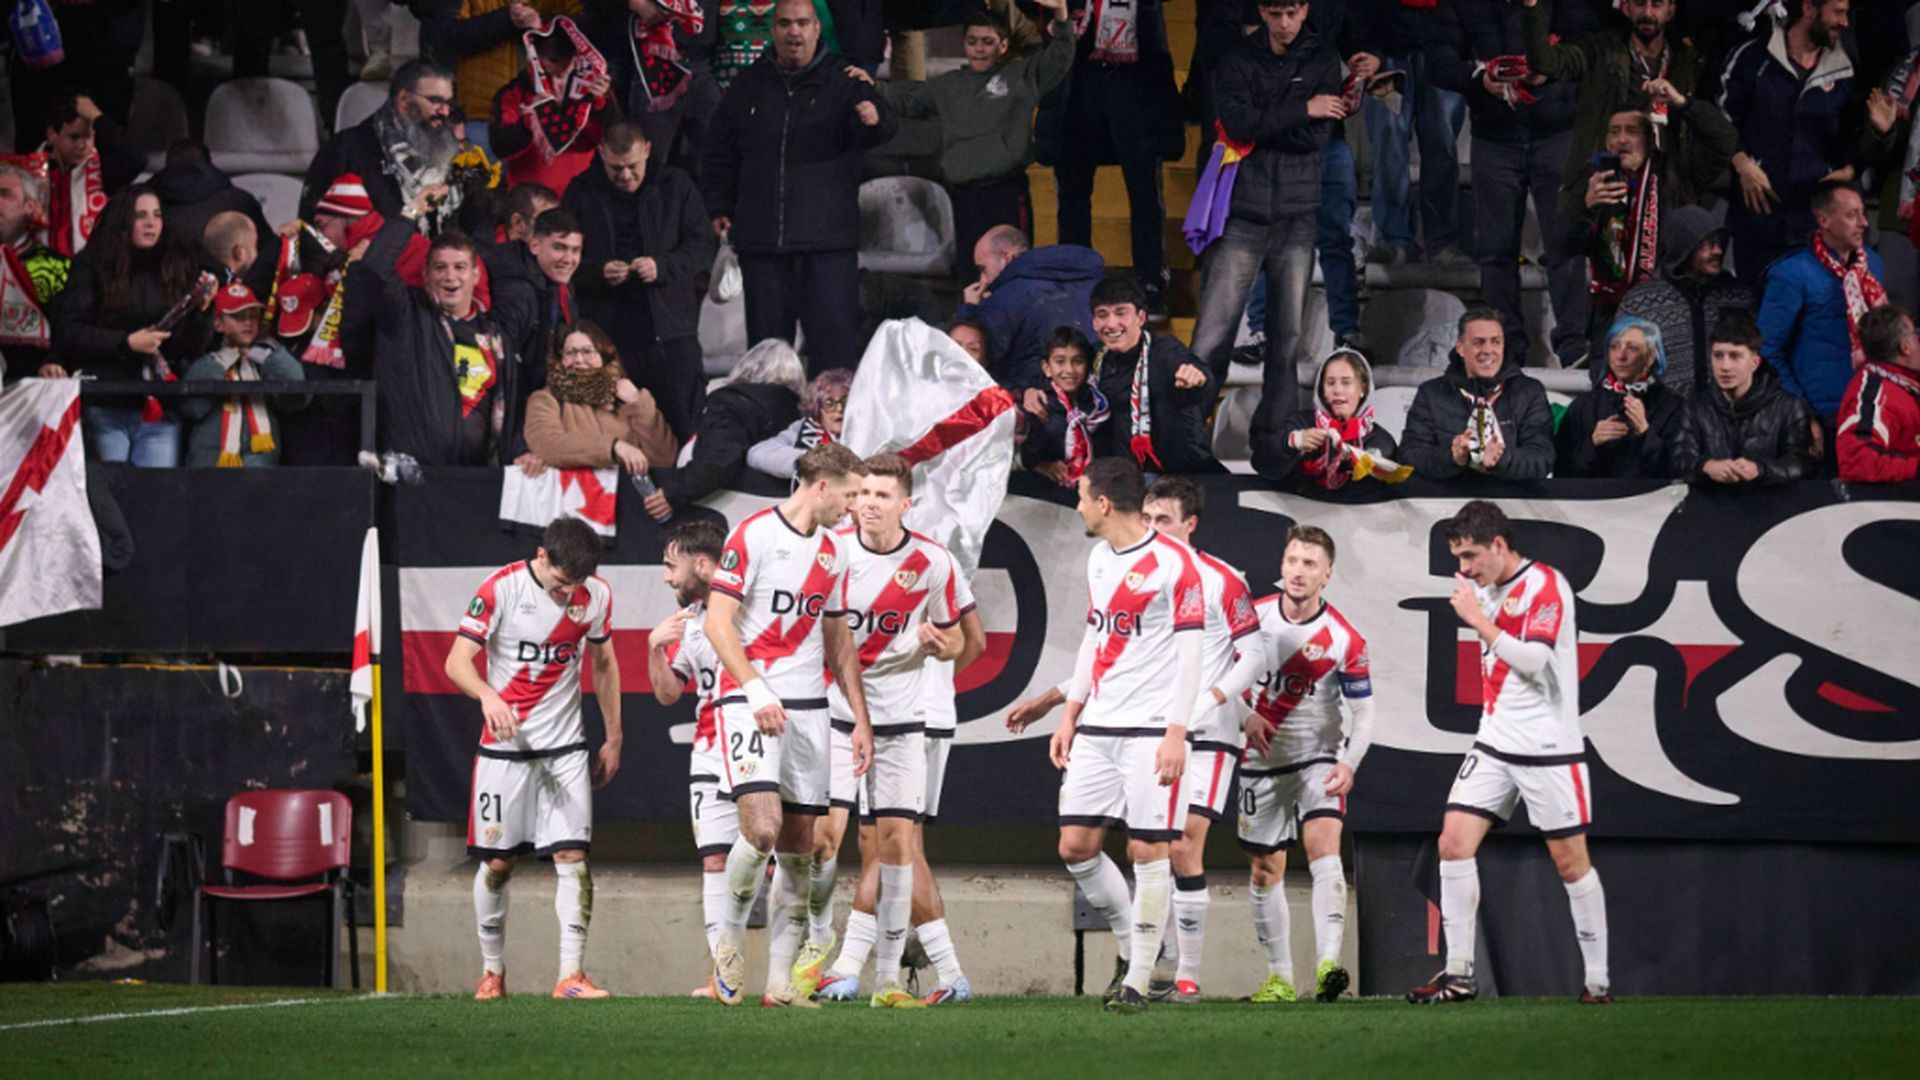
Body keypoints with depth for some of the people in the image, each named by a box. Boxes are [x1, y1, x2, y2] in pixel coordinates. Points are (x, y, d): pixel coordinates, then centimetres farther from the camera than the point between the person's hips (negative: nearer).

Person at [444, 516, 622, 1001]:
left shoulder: (596, 594, 0)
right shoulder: (501, 589, -13)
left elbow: (604, 665, 14)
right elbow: (456, 661, -16)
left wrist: (613, 739, 15)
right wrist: (487, 695, -37)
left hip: (566, 744, 2)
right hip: (504, 743, -2)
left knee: (573, 855, -9)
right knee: (497, 862, 2)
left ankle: (571, 974, -11)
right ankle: (492, 970, 19)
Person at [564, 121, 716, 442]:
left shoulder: (676, 186, 8)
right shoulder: (582, 193, 9)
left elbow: (704, 245, 5)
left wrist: (663, 267, -12)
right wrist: (598, 272, -12)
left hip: (669, 328, -1)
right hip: (606, 328, 1)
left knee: (685, 422, -4)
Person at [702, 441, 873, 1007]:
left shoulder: (832, 552, 15)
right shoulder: (754, 535, -6)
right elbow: (717, 621, -10)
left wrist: (860, 718, 17)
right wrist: (757, 692, -19)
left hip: (808, 705, 7)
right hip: (752, 700, -7)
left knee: (798, 848, 3)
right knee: (763, 827, -22)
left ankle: (780, 977, 8)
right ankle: (731, 934, 2)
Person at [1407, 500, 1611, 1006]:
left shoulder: (1545, 586, -13)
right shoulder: (1484, 587, 11)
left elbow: (1532, 660, -23)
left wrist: (1478, 619, -18)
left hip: (1549, 747, -7)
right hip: (1495, 744, 7)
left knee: (1570, 860, -1)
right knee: (1454, 841, -4)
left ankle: (1598, 978, 9)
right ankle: (1459, 973, -1)